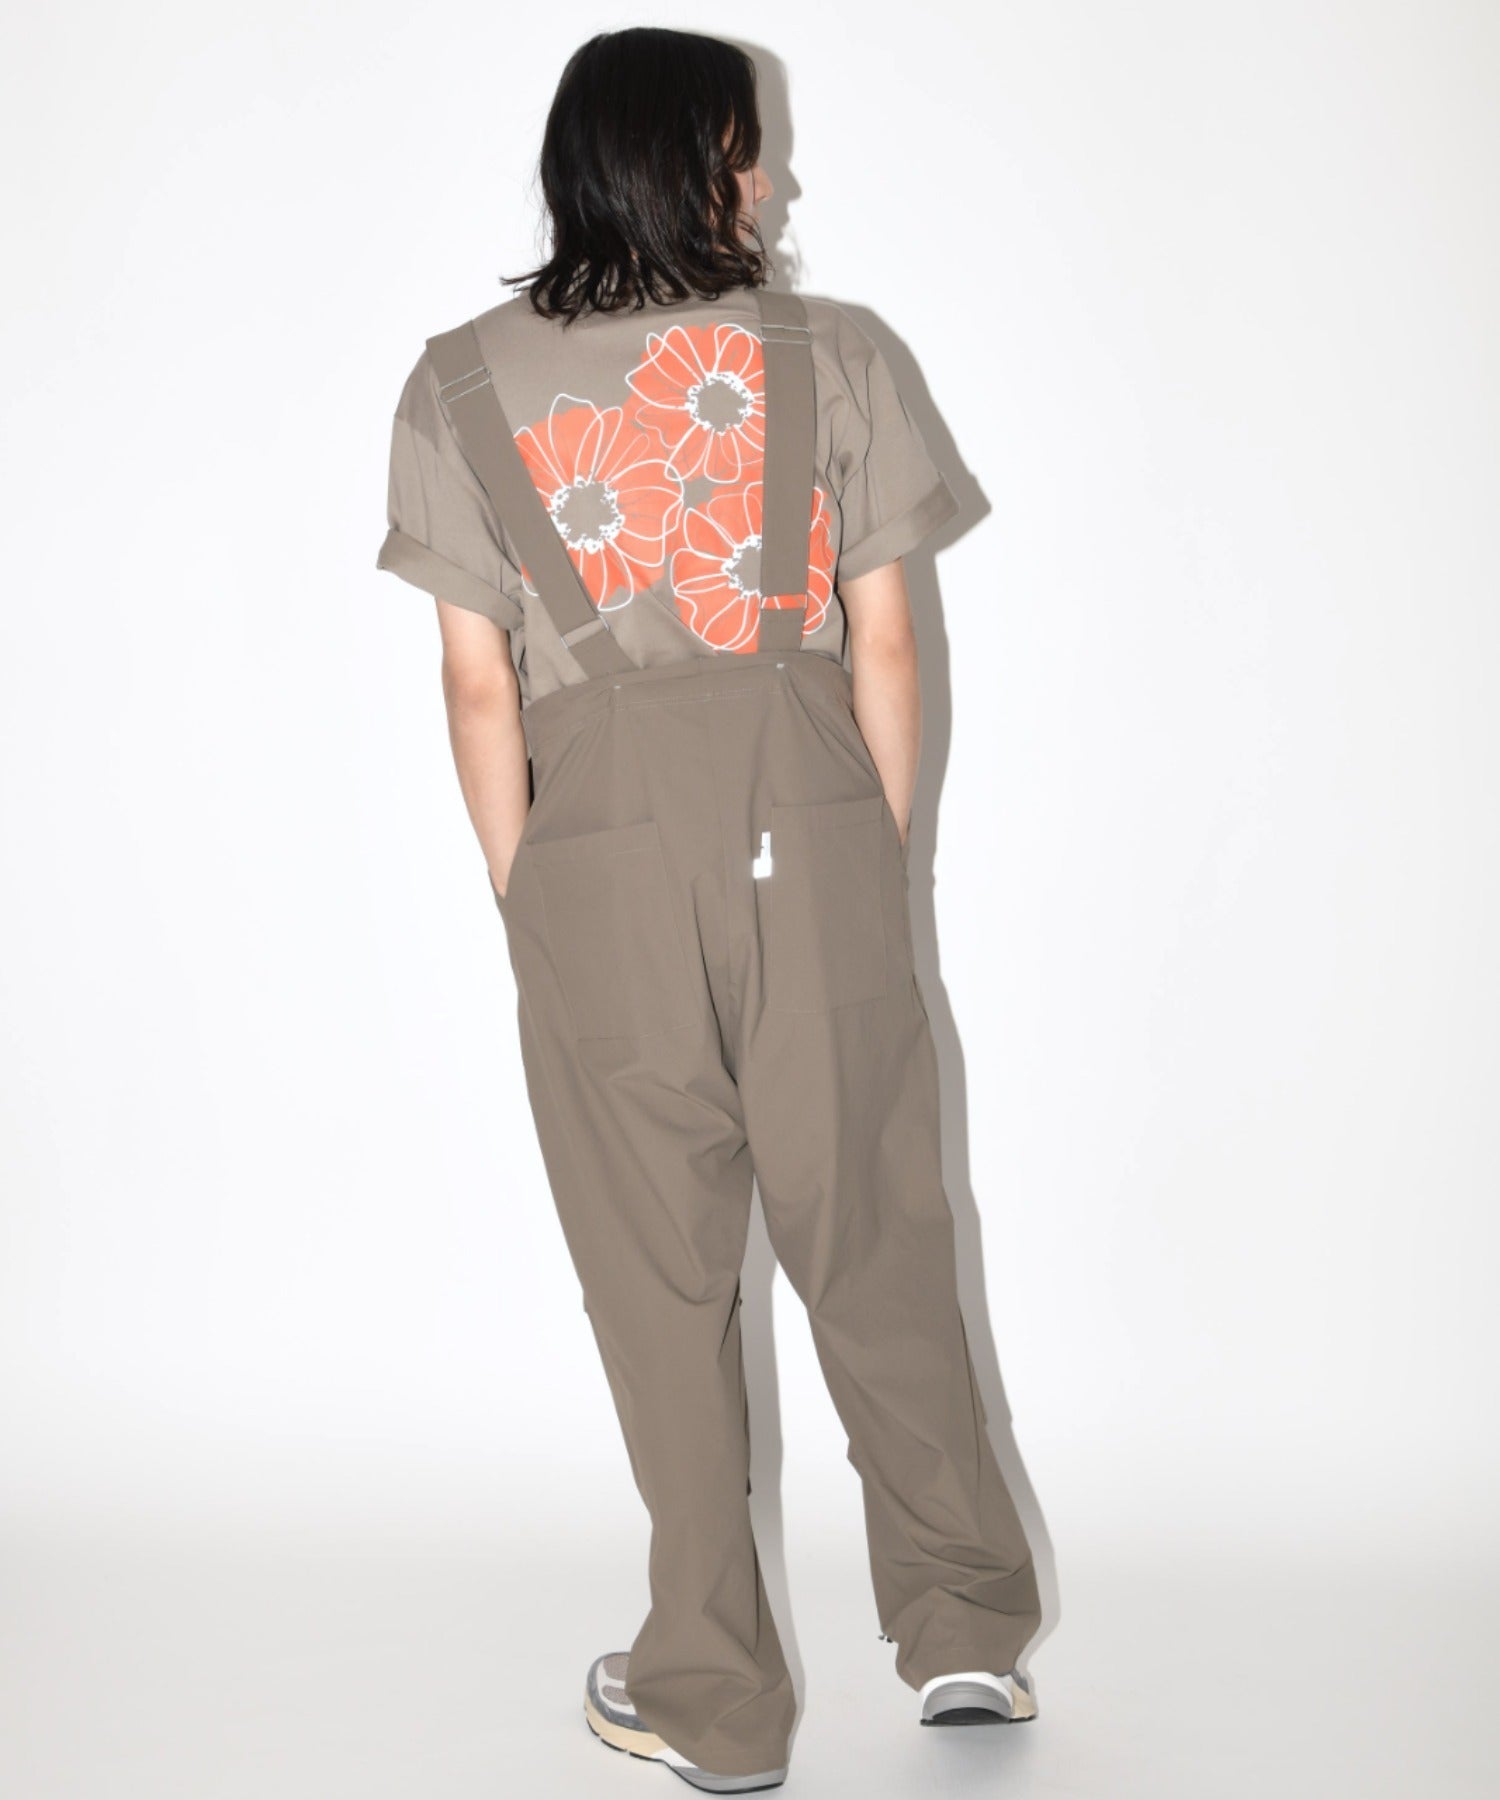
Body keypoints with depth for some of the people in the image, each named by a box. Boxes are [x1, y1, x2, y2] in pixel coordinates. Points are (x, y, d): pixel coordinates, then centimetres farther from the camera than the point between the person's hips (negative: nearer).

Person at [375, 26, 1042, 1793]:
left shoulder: (463, 383, 1)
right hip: (815, 836, 1)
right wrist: (877, 862, 10)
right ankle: (967, 1629, 25)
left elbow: (478, 683, -3)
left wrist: (524, 902, 6)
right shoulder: (826, 355, 1)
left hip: (602, 855, 0)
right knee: (874, 1247, 14)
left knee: (663, 1282, 9)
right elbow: (883, 638, 1)